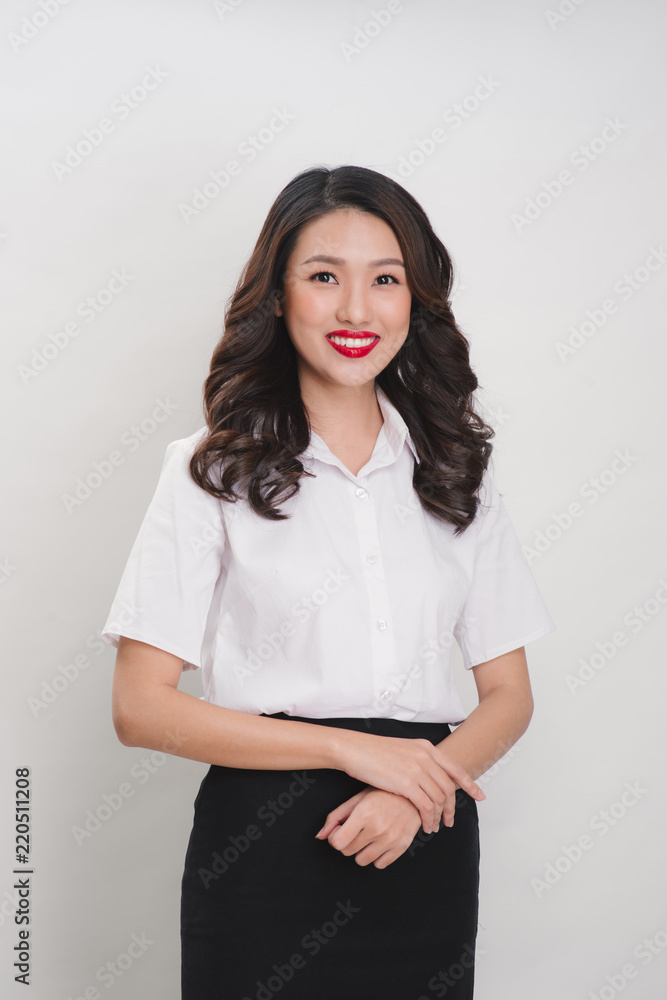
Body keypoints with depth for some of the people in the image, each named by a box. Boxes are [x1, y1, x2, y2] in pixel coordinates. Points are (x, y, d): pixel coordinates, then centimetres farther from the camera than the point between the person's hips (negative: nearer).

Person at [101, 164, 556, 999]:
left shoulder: (454, 469, 7)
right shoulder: (214, 471, -3)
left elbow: (507, 694, 7)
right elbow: (141, 707, -7)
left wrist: (416, 791, -12)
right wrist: (351, 748, -14)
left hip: (426, 848, 3)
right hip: (265, 852, -3)